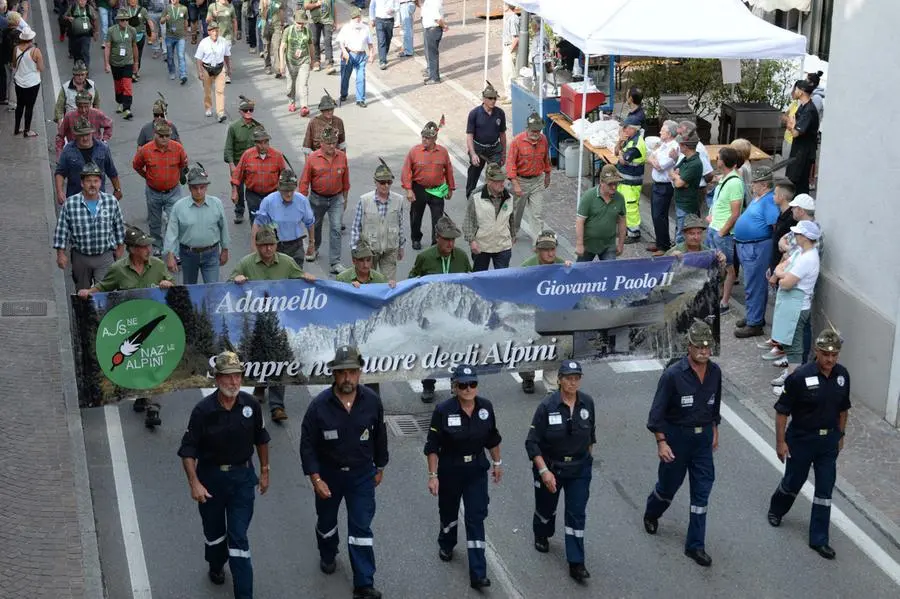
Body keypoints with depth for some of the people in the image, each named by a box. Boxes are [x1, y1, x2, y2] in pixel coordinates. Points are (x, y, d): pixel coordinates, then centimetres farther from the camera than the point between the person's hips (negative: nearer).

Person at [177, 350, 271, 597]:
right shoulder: (203, 410, -18)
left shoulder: (250, 405, -10)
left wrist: (265, 471, 9)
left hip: (243, 476, 0)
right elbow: (188, 449, -14)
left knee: (239, 537, -1)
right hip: (211, 477, 0)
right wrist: (194, 483, -22)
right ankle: (216, 566, 50)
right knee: (214, 530, 21)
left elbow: (261, 439, 6)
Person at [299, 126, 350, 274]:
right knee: (315, 226, 20)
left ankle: (335, 262, -7)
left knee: (336, 229, -8)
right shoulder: (313, 158, -13)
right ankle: (313, 249, 46)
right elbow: (305, 181, -7)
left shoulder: (342, 157, -6)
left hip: (336, 199, 0)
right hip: (317, 198, 0)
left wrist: (345, 199, 11)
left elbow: (345, 180, 6)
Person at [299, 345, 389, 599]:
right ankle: (328, 556, 51)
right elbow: (307, 444, -14)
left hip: (362, 473, 0)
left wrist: (379, 467, 8)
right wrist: (315, 478, -18)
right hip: (328, 473, 0)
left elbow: (379, 436, 0)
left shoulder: (372, 401, -15)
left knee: (361, 527, -1)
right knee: (326, 520, 21)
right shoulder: (319, 405, -20)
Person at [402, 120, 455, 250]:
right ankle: (416, 239, 35)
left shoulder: (443, 152, -4)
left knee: (438, 218, -3)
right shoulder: (414, 151, -9)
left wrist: (450, 188, 13)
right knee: (416, 216, 15)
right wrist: (408, 190, -12)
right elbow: (406, 171, -6)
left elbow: (448, 171, 8)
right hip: (418, 190, 0)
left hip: (437, 190, 0)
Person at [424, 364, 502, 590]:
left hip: (477, 470, 1)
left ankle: (478, 574, 0)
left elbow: (492, 438, 6)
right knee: (449, 511, 21)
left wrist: (497, 463, 12)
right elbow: (432, 446, -14)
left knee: (476, 518, -2)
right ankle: (446, 545, 52)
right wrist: (433, 475, -16)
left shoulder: (486, 406, -9)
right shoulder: (443, 410, -20)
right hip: (450, 470, -1)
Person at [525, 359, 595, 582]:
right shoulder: (547, 406, -21)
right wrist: (544, 471, -24)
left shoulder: (587, 402, -11)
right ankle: (541, 536, 52)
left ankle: (576, 564, 7)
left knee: (577, 514, 0)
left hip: (579, 469, 1)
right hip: (550, 466, -1)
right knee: (546, 507, 21)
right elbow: (532, 442, -17)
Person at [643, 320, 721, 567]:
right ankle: (651, 514, 48)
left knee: (702, 490, 3)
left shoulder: (715, 372, -5)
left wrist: (715, 430, 18)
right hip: (676, 437, -4)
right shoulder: (673, 375, -21)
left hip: (703, 437, 4)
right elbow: (657, 412, -15)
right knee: (669, 484, 14)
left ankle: (695, 545, 12)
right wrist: (661, 442, -19)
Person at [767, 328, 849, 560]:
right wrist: (780, 441, -13)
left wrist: (840, 435, 14)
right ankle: (776, 510, 48)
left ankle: (818, 540, 17)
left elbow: (843, 408, 9)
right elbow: (782, 410, -15)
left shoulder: (842, 375, -7)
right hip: (801, 439, -4)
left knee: (825, 491, 6)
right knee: (793, 482, 16)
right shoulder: (800, 376, -23)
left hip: (829, 441, 4)